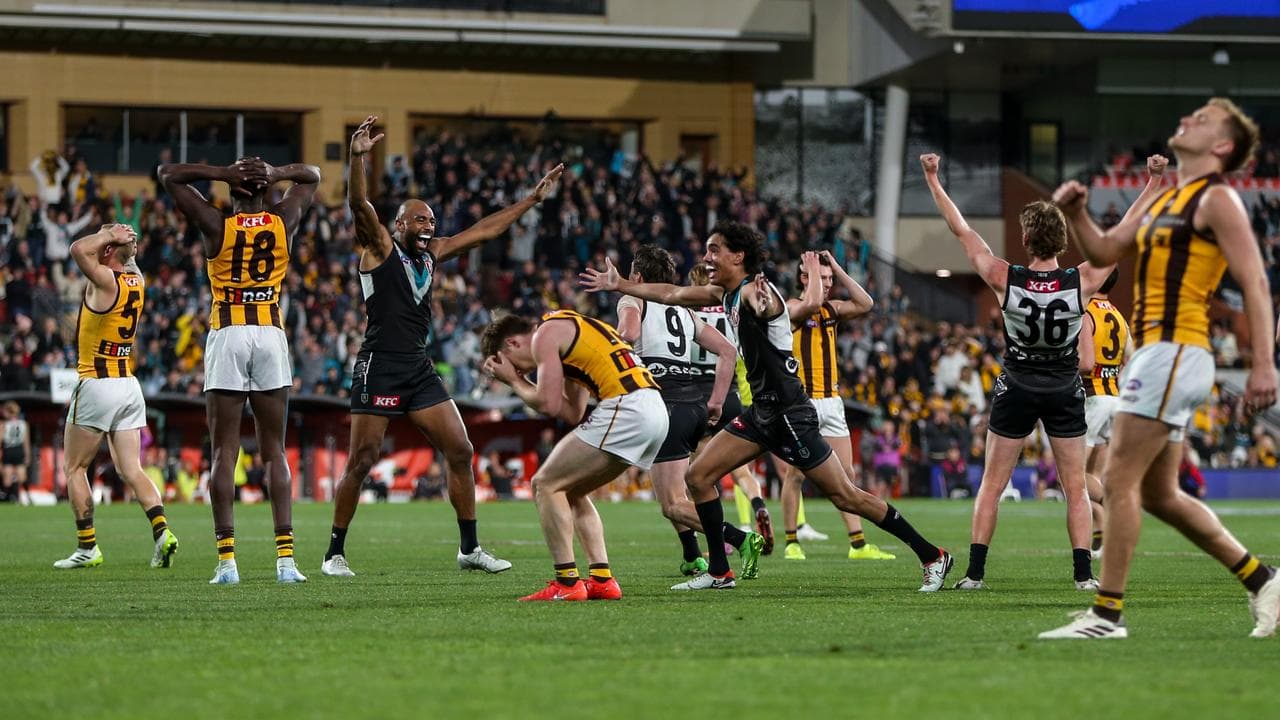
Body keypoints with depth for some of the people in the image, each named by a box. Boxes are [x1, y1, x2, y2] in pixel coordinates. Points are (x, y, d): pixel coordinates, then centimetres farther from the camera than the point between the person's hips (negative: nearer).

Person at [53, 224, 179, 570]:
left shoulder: (105, 280, -15)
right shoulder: (137, 281, 7)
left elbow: (78, 249, -32)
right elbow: (130, 259, 30)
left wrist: (110, 234, -17)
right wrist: (127, 241, 12)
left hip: (97, 385, -7)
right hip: (130, 386, 7)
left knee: (75, 468, 6)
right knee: (131, 470, 6)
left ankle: (87, 547, 3)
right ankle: (161, 531, -12)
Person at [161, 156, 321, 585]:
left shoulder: (217, 226, -2)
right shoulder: (284, 223, 4)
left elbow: (168, 174, 8)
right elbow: (311, 176, 23)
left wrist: (222, 174, -2)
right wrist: (274, 174, 4)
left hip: (227, 336, -2)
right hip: (271, 335, 2)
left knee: (224, 451, -1)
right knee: (274, 452, 5)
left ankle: (227, 559, -7)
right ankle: (285, 557, -3)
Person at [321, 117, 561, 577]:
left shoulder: (433, 253, 15)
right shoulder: (379, 246, -3)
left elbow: (484, 231, 22)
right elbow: (359, 204, -20)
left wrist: (533, 199, 23)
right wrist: (358, 158, -36)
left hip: (420, 370, 7)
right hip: (379, 367, -7)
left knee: (460, 452, 3)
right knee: (361, 463, -5)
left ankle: (469, 548, 12)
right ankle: (335, 553, 5)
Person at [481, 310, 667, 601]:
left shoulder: (546, 334, 0)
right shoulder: (569, 328, 28)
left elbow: (549, 405, -6)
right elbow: (574, 414, 24)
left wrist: (514, 381, 11)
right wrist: (522, 381, 23)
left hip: (626, 410, -10)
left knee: (546, 485, -2)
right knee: (572, 492, 21)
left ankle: (567, 582, -7)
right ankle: (602, 580, 13)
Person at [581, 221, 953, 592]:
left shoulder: (753, 291, -17)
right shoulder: (725, 294, 12)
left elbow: (767, 307, -42)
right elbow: (671, 294, 25)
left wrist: (763, 306, -66)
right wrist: (618, 284, 28)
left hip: (789, 414, -9)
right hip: (761, 412, 9)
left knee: (846, 496, -7)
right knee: (698, 477, 4)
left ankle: (932, 556, 0)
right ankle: (719, 572, 11)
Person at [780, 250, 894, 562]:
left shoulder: (832, 309, 13)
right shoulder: (792, 307, -7)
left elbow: (865, 304, 2)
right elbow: (812, 303, -28)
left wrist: (837, 268, 1)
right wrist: (813, 269, -13)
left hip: (831, 402, 6)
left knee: (846, 474, 2)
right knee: (795, 475, -2)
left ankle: (859, 544, 1)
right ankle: (792, 542, 6)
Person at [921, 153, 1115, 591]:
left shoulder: (1004, 280, -15)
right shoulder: (1082, 283, -14)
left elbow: (960, 230, -7)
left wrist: (932, 179, 1)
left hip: (1016, 392, 0)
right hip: (1066, 393, 0)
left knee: (991, 485, 7)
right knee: (1076, 488, 7)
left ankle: (975, 572, 4)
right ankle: (1083, 574, 1)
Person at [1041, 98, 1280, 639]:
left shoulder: (1217, 200, -6)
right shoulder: (1163, 201, 21)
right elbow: (1103, 252, 22)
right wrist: (1076, 214, 2)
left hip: (1174, 352, -10)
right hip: (1153, 353, 10)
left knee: (1118, 481, -11)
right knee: (1159, 495, 13)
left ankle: (1107, 614, -8)